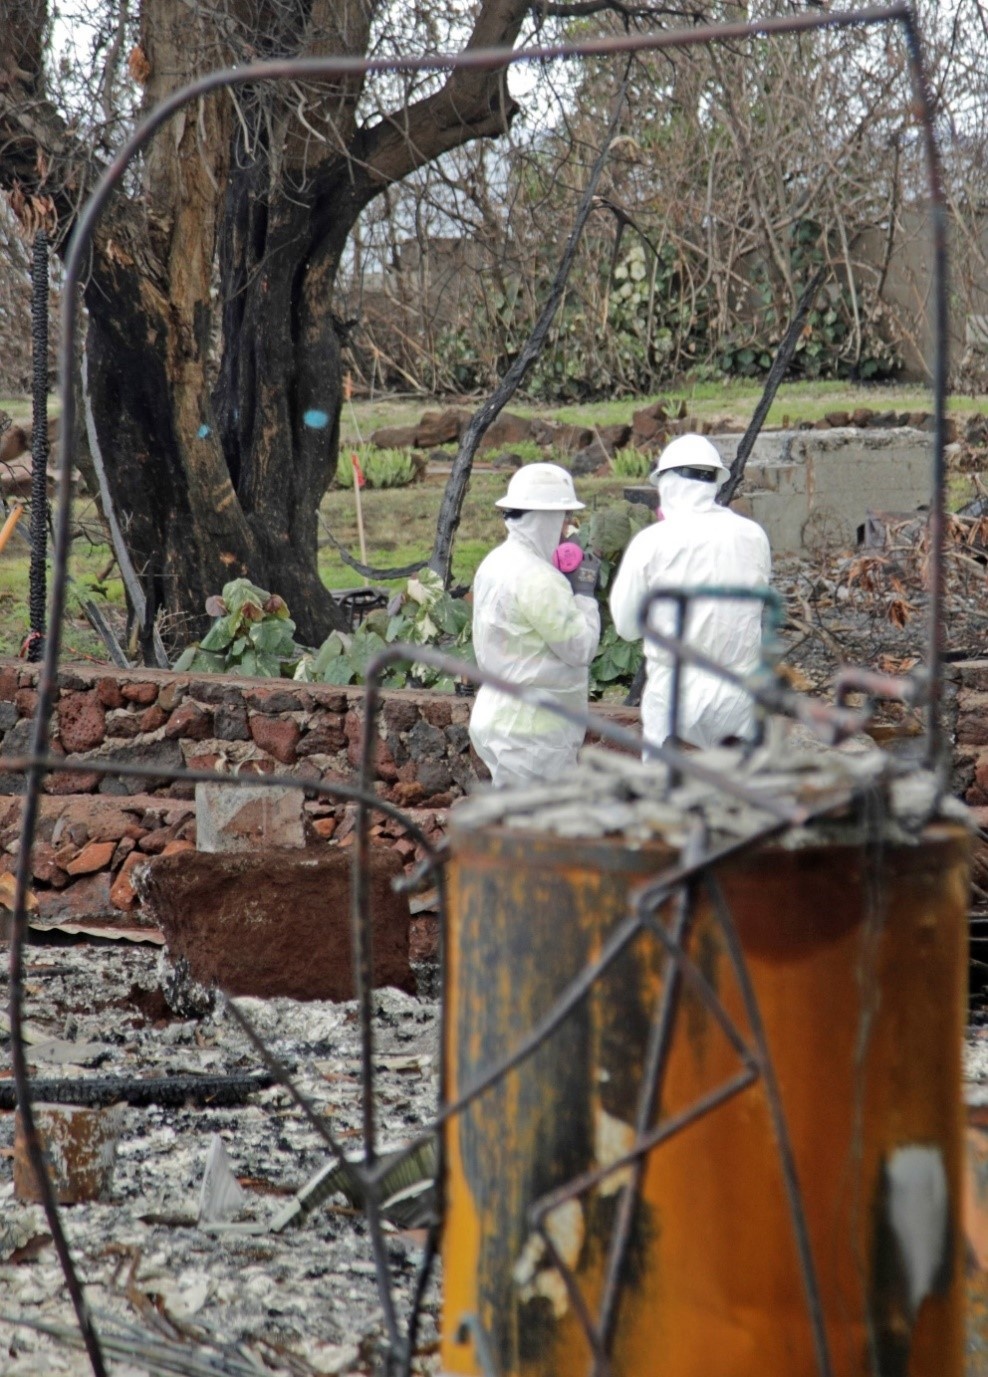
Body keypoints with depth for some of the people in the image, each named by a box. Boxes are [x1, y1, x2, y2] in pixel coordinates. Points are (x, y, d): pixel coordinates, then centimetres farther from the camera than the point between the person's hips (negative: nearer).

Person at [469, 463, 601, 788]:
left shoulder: (495, 564, 11)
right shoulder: (536, 578, -20)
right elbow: (580, 648, -17)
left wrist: (569, 587, 10)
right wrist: (584, 591, -5)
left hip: (499, 711, 10)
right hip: (531, 727, -10)